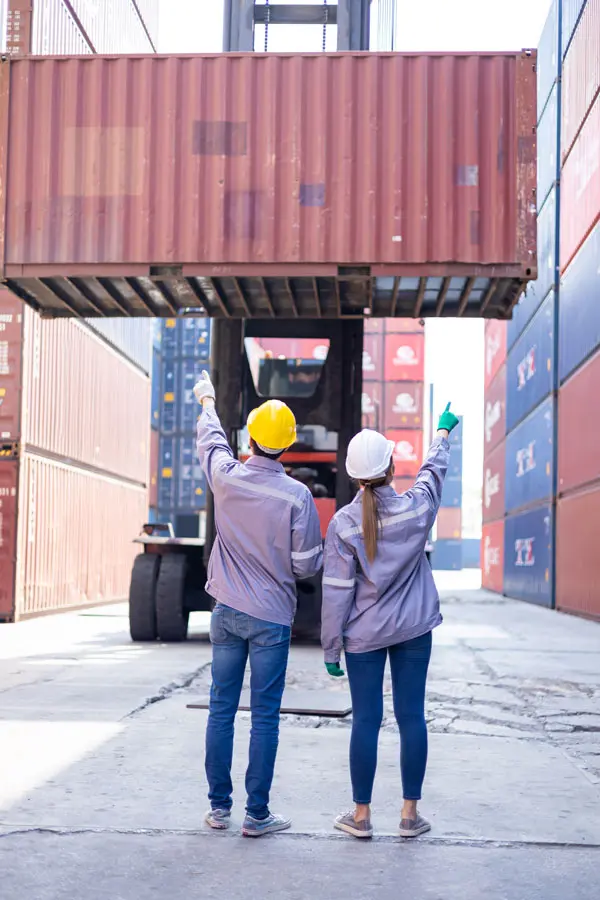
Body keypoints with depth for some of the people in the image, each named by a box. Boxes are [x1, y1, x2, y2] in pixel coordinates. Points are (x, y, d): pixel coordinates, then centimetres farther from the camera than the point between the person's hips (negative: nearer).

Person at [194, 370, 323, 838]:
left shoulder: (227, 478, -5)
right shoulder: (297, 495, -14)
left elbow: (211, 442, 19)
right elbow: (307, 564, -10)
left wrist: (207, 402, 38)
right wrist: (323, 552, 15)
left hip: (226, 612, 3)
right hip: (271, 618, -3)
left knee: (221, 708, 11)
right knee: (265, 717, 3)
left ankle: (219, 806, 19)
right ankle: (257, 813, 7)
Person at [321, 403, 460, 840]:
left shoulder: (343, 523, -12)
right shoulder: (417, 508, -7)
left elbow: (337, 592, -10)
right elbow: (434, 470, 15)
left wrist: (331, 648, -1)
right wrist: (444, 431, 35)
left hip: (364, 634, -1)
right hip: (414, 629, 1)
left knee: (366, 720, 5)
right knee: (411, 716, 7)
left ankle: (362, 815, 13)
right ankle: (411, 813, 14)